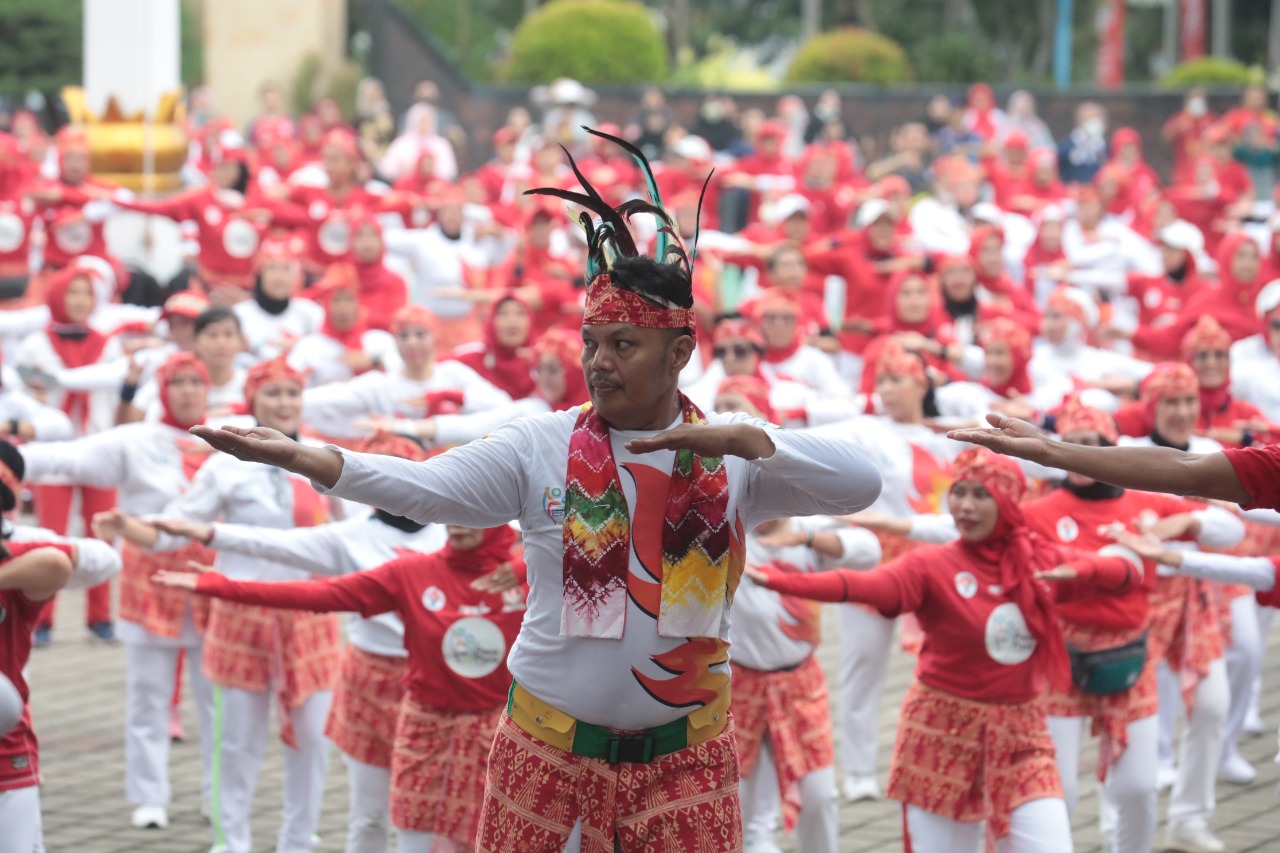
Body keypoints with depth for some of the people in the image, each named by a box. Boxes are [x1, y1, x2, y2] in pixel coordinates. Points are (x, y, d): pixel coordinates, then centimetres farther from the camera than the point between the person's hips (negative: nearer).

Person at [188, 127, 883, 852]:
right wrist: (298, 457, -23)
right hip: (550, 752, 0)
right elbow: (425, 488, -10)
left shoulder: (734, 457, -1)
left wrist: (744, 439, -24)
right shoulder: (540, 446, -1)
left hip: (686, 762, 0)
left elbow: (860, 484, -11)